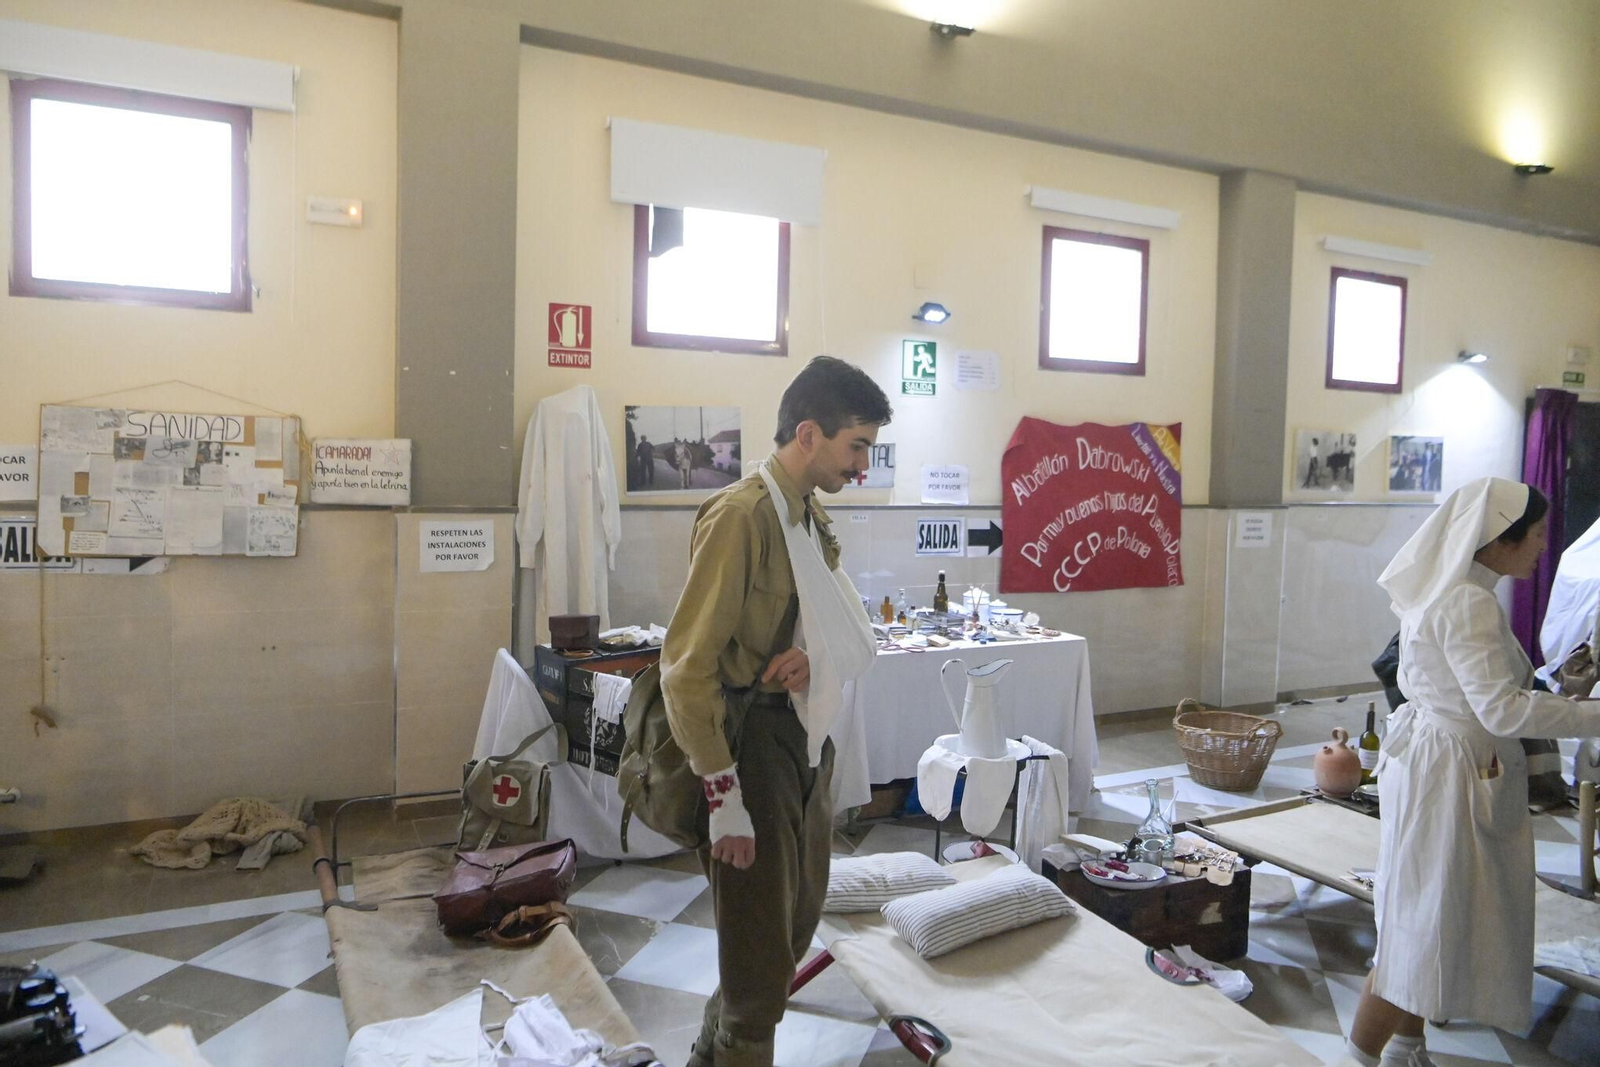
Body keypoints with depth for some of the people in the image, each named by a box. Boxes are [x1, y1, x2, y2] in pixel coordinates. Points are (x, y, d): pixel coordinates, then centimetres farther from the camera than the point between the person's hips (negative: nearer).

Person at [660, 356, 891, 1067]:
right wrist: (724, 796, -20)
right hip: (752, 744, -9)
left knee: (796, 925, 23)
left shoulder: (812, 517, 9)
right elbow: (688, 667, -21)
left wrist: (816, 656, -7)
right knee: (761, 959, 6)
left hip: (805, 741, 9)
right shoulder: (741, 515, -19)